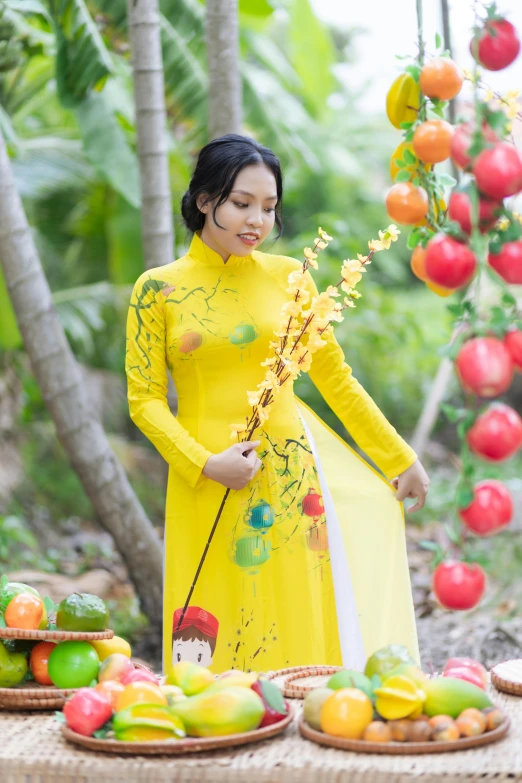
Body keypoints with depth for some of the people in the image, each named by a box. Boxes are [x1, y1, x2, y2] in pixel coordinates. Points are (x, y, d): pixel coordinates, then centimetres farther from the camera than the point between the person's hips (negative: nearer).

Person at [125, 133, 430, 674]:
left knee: (303, 630, 3)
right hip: (206, 488, -1)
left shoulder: (288, 277, 4)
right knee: (216, 646, 4)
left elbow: (335, 379, 10)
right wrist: (206, 464, -15)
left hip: (290, 478, 2)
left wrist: (401, 459, 12)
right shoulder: (158, 289, -1)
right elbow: (144, 399, -2)